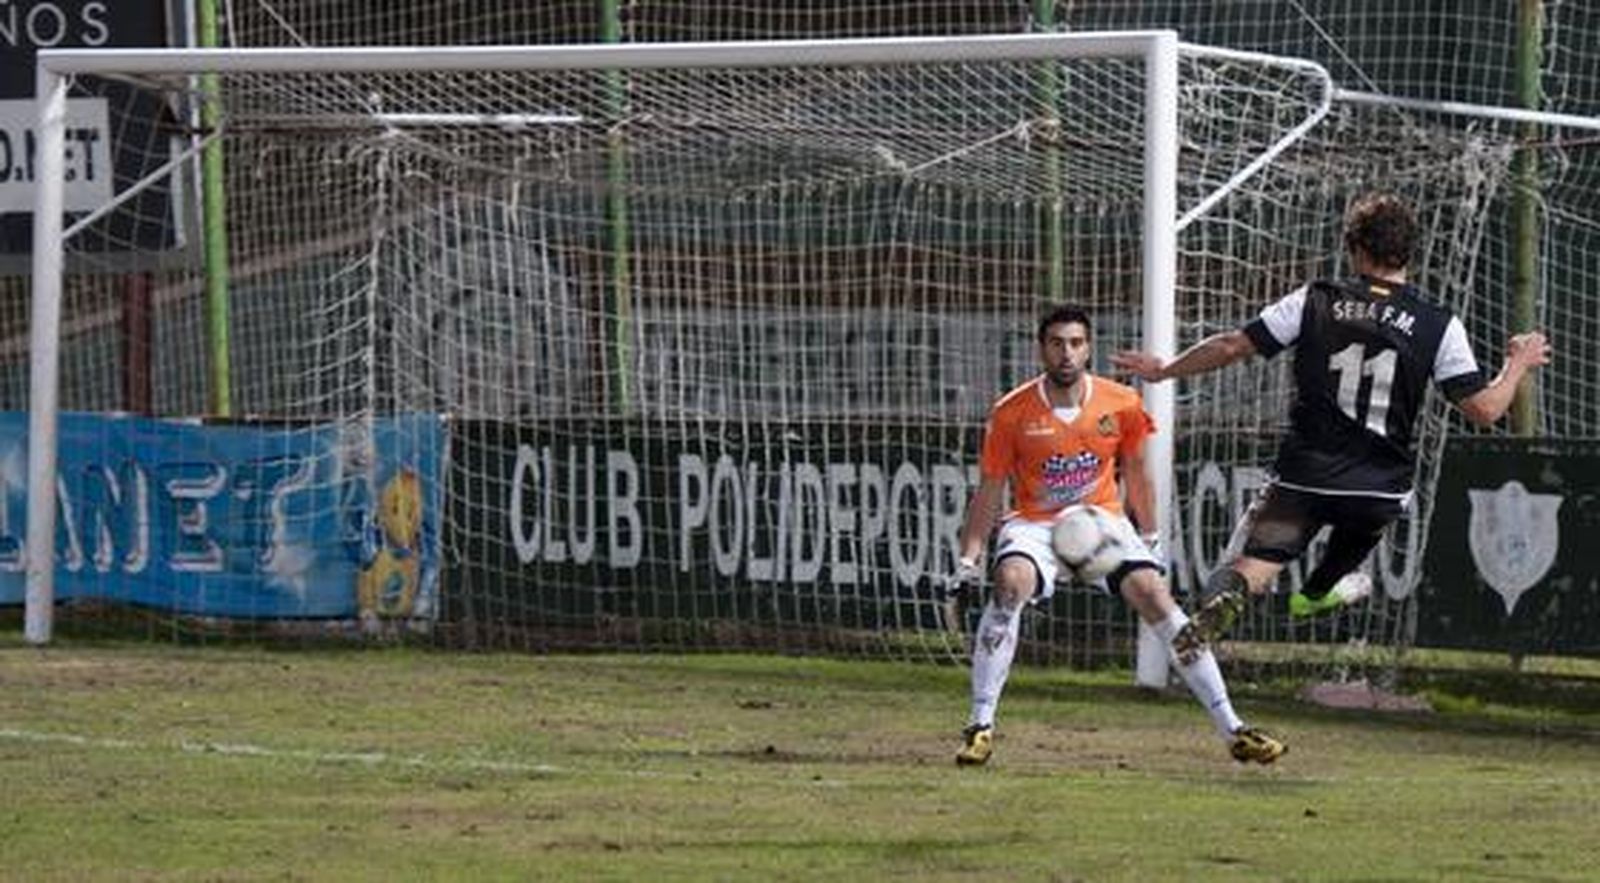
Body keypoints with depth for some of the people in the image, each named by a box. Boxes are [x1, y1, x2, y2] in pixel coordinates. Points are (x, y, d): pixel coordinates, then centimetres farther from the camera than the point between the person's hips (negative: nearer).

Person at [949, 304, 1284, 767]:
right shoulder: (1011, 413, -11)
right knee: (1011, 583, -32)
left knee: (1156, 596, -15)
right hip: (1035, 523, -2)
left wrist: (1150, 539, 15)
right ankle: (980, 725, -25)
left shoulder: (1121, 405, -7)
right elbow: (989, 492, -3)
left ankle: (1232, 728, -7)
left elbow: (1136, 474, 10)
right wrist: (969, 559, -8)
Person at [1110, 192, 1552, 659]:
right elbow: (1485, 408, -3)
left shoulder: (1315, 301, -3)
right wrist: (1518, 365, 17)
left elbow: (1232, 346, -1)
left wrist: (1164, 370, 14)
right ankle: (1316, 593, 51)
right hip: (1381, 490, 2)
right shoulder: (1438, 326, -4)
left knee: (1252, 567, -4)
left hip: (1305, 476, -2)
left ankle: (1225, 594, -37)